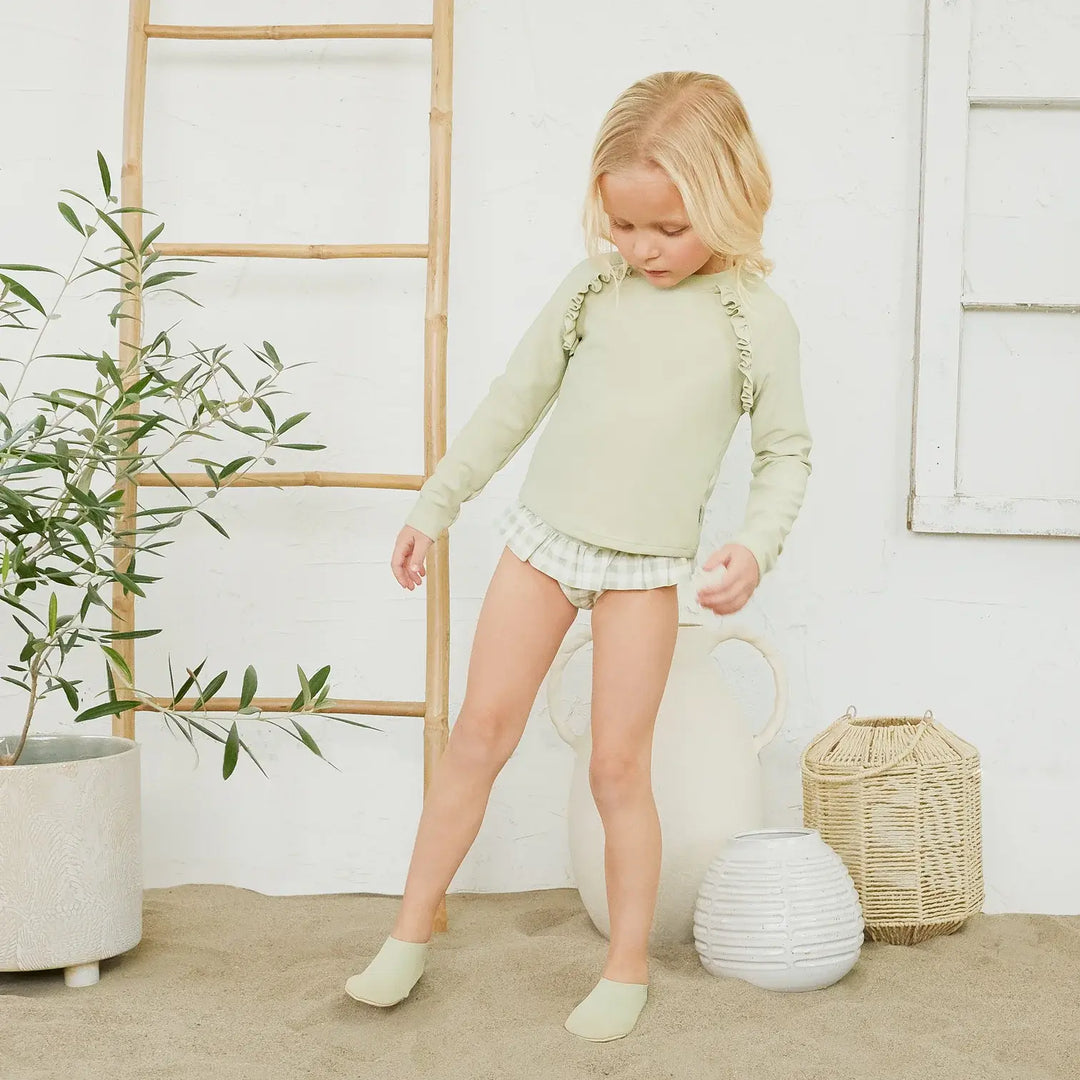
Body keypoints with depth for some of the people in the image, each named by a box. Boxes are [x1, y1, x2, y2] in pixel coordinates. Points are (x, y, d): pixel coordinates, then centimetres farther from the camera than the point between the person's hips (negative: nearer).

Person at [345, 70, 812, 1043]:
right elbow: (516, 399, 9)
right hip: (543, 537, 3)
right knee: (482, 730, 3)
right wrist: (436, 505, 11)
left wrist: (757, 545, -14)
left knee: (619, 765, 0)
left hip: (648, 568, -2)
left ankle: (629, 968, 16)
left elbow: (786, 451, 3)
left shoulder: (757, 318, -5)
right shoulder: (593, 286, 1)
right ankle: (410, 936, 14)